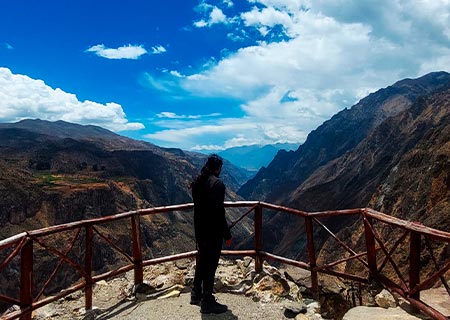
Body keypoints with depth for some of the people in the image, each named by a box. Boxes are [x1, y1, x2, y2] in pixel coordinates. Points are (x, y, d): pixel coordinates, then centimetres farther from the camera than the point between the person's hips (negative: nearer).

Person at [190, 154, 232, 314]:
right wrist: (227, 235, -15)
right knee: (210, 265, 4)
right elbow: (219, 212, -22)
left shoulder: (197, 182, 5)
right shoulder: (217, 184, -21)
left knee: (202, 261, 21)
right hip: (213, 232, -8)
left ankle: (196, 294, 35)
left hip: (199, 229, 8)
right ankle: (207, 302, 16)